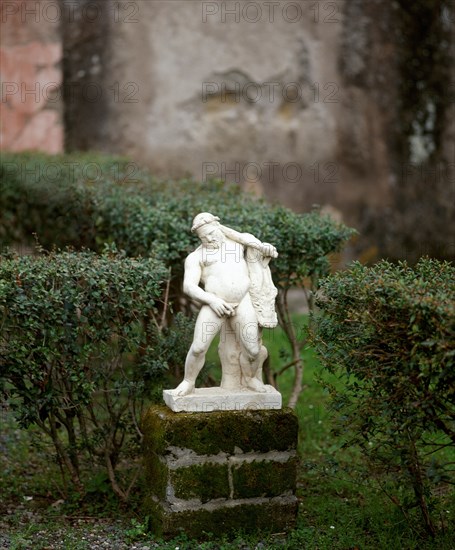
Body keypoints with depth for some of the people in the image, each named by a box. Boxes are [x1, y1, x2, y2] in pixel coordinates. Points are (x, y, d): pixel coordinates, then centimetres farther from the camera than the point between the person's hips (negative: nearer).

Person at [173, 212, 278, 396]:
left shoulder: (236, 242, 16)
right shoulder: (195, 257, 6)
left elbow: (248, 237, 35)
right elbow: (189, 286, -4)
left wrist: (264, 247, 12)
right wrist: (211, 300, -19)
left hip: (243, 303, 2)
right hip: (215, 304, -2)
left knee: (253, 350, -4)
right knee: (198, 348, -12)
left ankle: (248, 378, 26)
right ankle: (188, 383, 13)